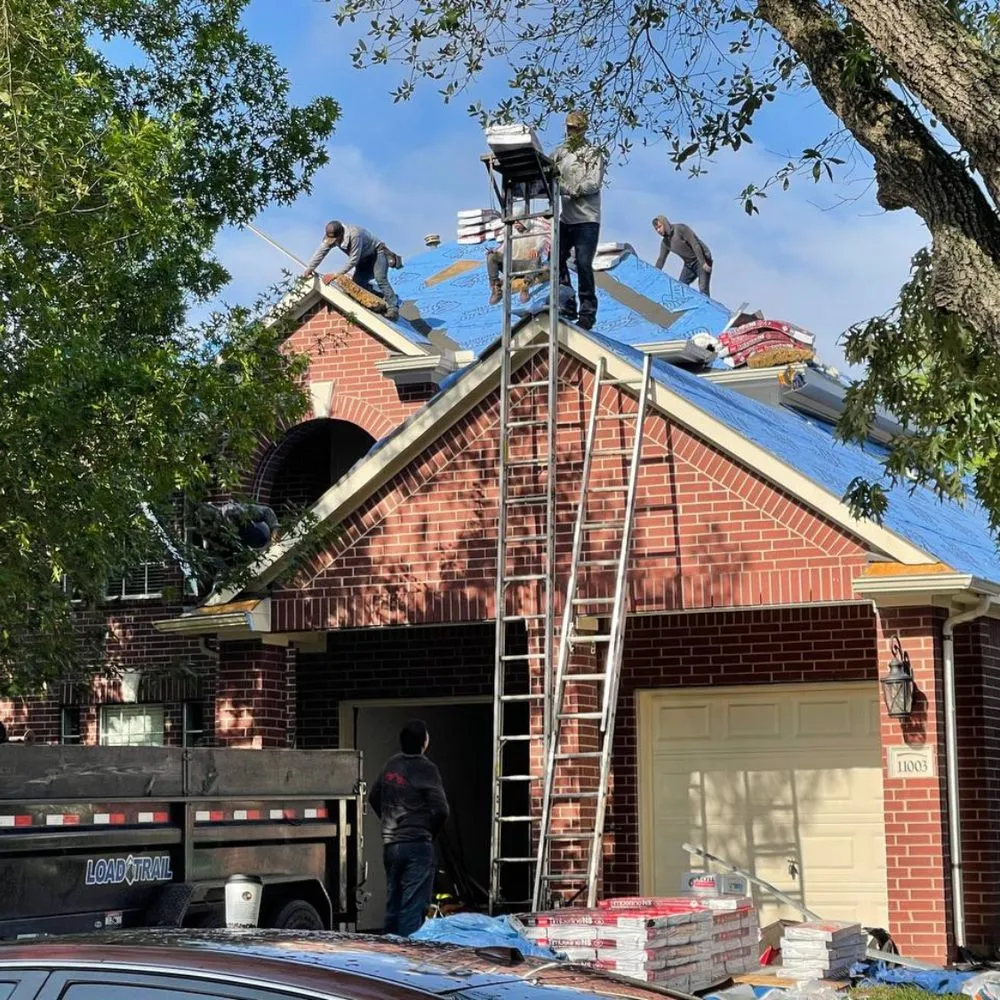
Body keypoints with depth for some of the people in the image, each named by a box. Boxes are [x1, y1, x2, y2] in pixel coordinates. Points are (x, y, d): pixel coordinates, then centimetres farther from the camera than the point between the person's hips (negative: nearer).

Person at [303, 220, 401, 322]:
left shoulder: (354, 234, -37)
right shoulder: (331, 237, -14)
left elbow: (353, 260, -35)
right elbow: (320, 252, -16)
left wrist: (336, 274, -34)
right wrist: (309, 269, -28)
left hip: (378, 252, -8)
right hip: (365, 259, 8)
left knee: (380, 279, -28)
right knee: (357, 282, -7)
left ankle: (393, 308, -31)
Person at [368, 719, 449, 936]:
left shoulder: (391, 765, 9)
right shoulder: (425, 769, -12)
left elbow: (373, 798, 22)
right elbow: (440, 809, -17)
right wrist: (430, 832, 1)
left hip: (390, 844, 7)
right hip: (417, 845, -7)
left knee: (393, 903, 15)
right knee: (413, 906, -6)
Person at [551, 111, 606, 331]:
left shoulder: (594, 154, -1)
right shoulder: (558, 153, 13)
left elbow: (594, 183, -14)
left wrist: (567, 188, -25)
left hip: (586, 219, -5)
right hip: (563, 218, 5)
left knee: (584, 265, -7)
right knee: (556, 260, 2)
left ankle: (588, 312, -1)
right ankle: (567, 305, 12)